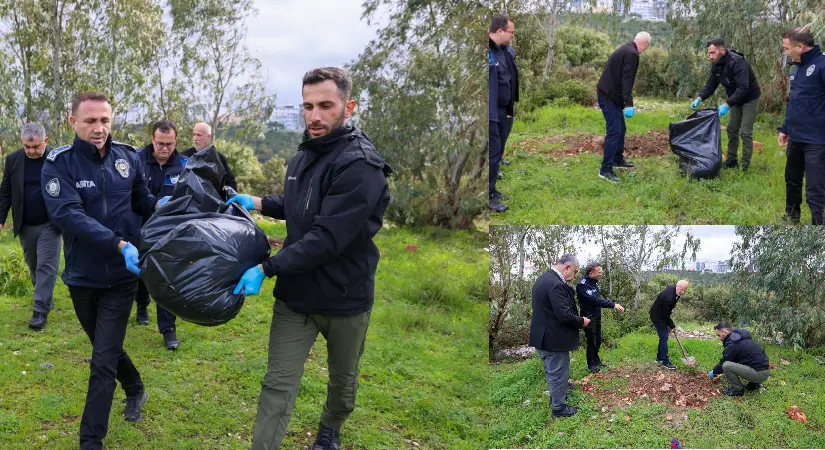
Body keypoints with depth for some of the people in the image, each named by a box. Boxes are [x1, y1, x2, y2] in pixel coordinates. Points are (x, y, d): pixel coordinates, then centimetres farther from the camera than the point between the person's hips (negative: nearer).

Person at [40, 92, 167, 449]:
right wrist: (119, 244, -37)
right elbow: (69, 215, -27)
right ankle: (135, 389, 49)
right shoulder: (59, 164, -13)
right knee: (107, 348, 21)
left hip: (121, 276, 0)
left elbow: (140, 200, 11)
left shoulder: (127, 157, -4)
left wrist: (159, 203, -14)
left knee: (103, 362, -1)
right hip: (82, 277, 0)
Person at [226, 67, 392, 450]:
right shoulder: (305, 154, 4)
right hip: (295, 294, 5)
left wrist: (265, 269, -28)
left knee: (343, 380, 19)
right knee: (278, 385, 2)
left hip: (344, 298, -5)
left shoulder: (361, 166, -23)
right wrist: (255, 202, 10)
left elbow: (327, 238, -29)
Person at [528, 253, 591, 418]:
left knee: (552, 371, 25)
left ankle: (556, 395, 42)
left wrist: (577, 319, 13)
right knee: (558, 373, 6)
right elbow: (565, 316, -28)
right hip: (554, 338, -10)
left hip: (543, 335, 10)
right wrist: (582, 321, -11)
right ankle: (559, 407, 19)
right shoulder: (556, 284, -27)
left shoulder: (544, 278, 7)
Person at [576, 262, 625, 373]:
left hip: (597, 317, 8)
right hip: (589, 318, -8)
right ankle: (591, 364, 15)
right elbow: (594, 300, -32)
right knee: (591, 341, 1)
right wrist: (613, 305, -34)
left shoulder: (594, 282, 6)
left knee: (598, 340, 17)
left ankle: (596, 360, 33)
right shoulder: (583, 285, -23)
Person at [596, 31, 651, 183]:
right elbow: (626, 80, -24)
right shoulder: (632, 54, -16)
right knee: (614, 131, -11)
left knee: (620, 128, 21)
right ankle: (605, 169, -12)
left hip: (608, 94, 10)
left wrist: (626, 103, 26)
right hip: (609, 96, -10)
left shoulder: (625, 50, 16)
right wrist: (628, 104, -28)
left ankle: (618, 159, 34)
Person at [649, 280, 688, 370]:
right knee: (664, 337, -10)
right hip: (657, 316, -10)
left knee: (664, 336, 15)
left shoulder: (673, 290, -7)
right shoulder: (668, 297, -36)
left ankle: (660, 357, 26)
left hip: (662, 315, 10)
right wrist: (672, 325, -11)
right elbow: (665, 315, -25)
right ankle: (665, 361, -6)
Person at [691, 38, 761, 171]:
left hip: (750, 99, -8)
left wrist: (727, 104, -47)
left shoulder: (737, 63, -33)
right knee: (732, 129, 12)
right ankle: (731, 161, 23)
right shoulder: (717, 65, -6)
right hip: (735, 100, 8)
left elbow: (743, 88, -40)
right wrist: (700, 98, -17)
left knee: (745, 132, -8)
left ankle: (745, 166, -2)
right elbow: (710, 85, 0)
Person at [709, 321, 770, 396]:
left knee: (726, 366, -19)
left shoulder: (732, 344, -16)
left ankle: (738, 389, -1)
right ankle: (754, 384, 22)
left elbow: (723, 363, -6)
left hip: (759, 374, -10)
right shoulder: (740, 336, 14)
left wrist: (714, 372, 14)